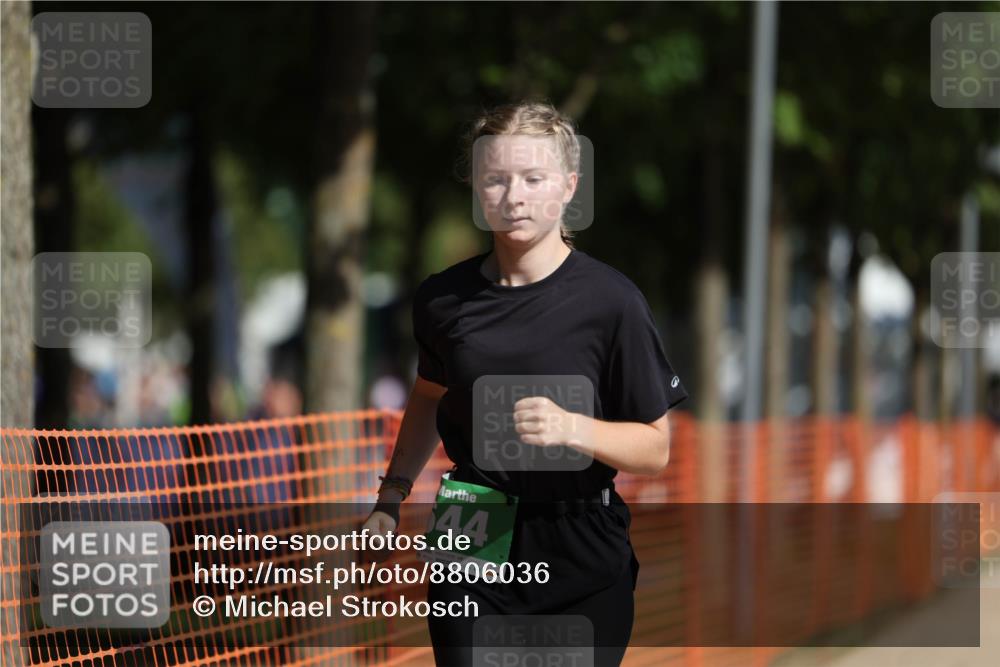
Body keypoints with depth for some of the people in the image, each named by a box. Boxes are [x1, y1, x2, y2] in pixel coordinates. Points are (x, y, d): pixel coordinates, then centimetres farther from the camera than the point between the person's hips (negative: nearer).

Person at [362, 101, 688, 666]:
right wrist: (393, 494, 13)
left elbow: (656, 449, -7)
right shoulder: (444, 298, 2)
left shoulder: (609, 299, -9)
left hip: (580, 558, -2)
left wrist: (573, 429, -23)